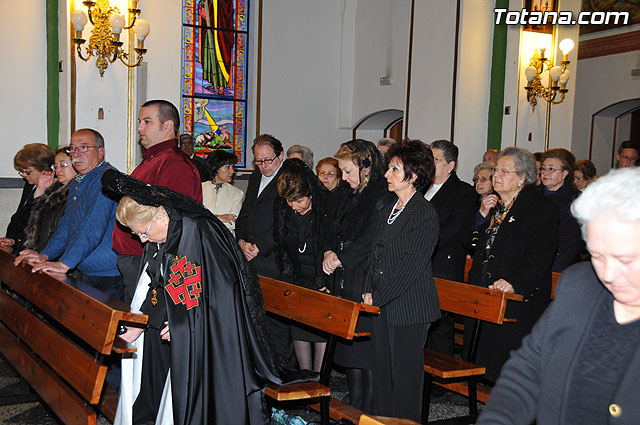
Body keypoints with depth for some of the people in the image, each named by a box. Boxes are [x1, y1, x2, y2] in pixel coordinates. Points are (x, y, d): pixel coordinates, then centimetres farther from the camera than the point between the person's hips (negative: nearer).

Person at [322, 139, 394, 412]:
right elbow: (335, 230, 18)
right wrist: (330, 252, -2)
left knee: (367, 350, -3)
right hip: (345, 285, 9)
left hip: (369, 285, -8)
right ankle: (353, 410, 25)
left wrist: (339, 260, -13)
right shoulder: (348, 198, 16)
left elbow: (369, 240, -18)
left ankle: (368, 415, 8)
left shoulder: (383, 198, -12)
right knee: (348, 346, 13)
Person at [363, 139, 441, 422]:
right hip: (381, 305, 8)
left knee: (405, 373, 2)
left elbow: (412, 264, -17)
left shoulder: (425, 213, -12)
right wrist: (369, 293, 3)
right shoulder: (389, 210, 13)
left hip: (409, 307, -8)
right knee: (381, 369, 14)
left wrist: (378, 298, -15)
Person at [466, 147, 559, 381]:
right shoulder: (493, 205, 15)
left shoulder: (543, 208, -8)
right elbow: (475, 245, 19)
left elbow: (539, 256, -17)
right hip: (482, 298, 7)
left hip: (517, 303, -7)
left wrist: (515, 282, -29)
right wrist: (483, 216, 3)